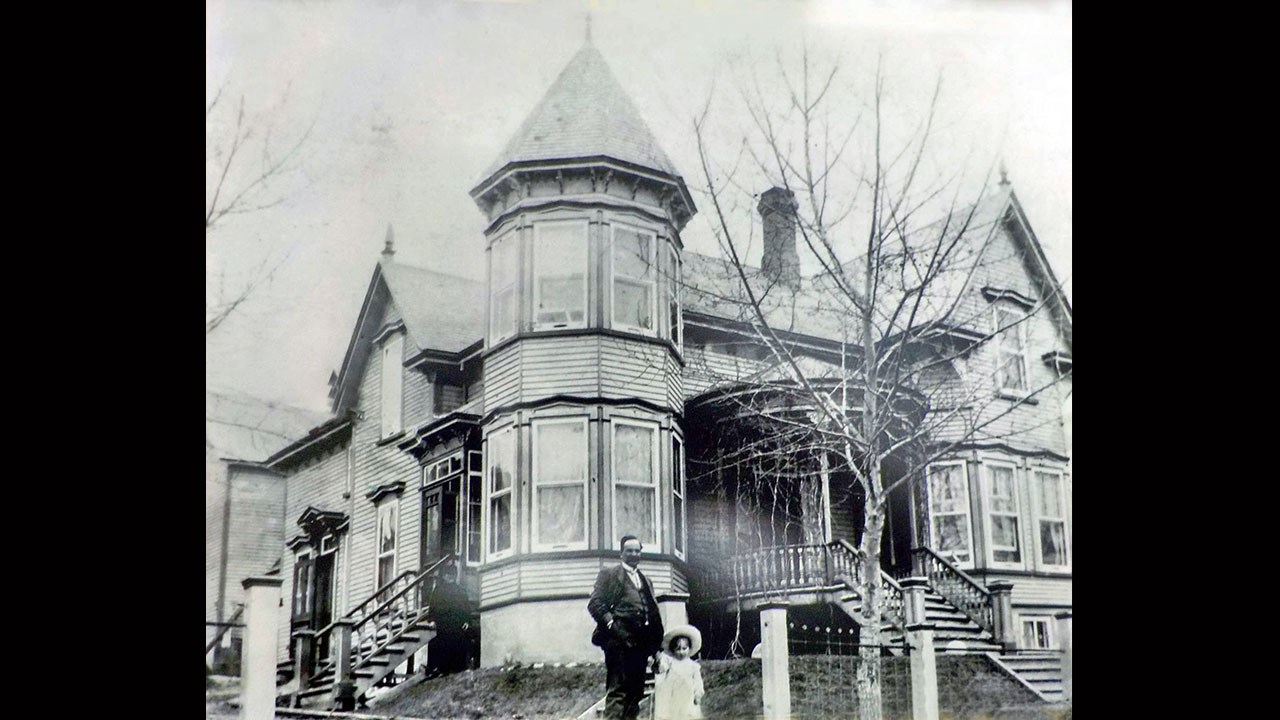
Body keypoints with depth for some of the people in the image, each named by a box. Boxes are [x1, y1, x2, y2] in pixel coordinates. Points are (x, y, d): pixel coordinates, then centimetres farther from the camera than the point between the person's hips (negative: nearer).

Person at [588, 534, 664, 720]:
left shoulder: (646, 581, 25)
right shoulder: (609, 574, 8)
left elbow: (653, 612, 21)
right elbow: (594, 604, -2)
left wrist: (655, 643, 9)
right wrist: (612, 625, -14)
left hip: (640, 642, 6)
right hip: (619, 640, -6)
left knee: (635, 691, 4)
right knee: (617, 690, -13)